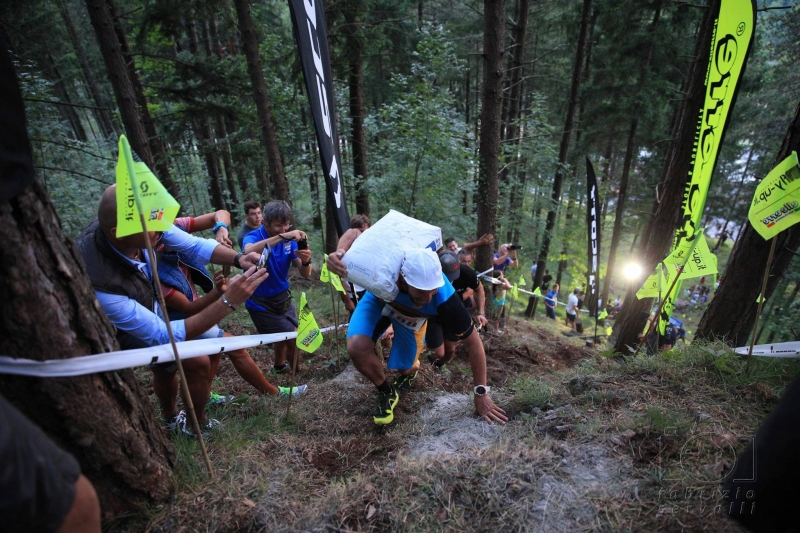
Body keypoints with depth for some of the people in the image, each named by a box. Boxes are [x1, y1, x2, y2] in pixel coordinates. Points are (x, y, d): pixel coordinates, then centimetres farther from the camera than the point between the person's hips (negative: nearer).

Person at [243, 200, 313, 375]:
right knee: (293, 339, -6)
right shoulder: (254, 237, -18)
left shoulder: (289, 240, -5)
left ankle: (279, 366, 51)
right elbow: (249, 251, -44)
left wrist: (306, 261, -32)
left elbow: (306, 274, -10)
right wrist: (281, 237, -50)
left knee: (285, 337, 24)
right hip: (261, 303, -6)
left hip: (283, 298, 6)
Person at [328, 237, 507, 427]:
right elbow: (354, 233, -24)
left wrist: (481, 393, -19)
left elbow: (473, 341, -27)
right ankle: (387, 392, 7)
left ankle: (413, 367, 50)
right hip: (378, 300, 0)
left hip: (412, 317, 0)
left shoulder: (443, 297, -42)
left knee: (405, 368, 8)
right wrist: (340, 253, -48)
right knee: (357, 349, -25)